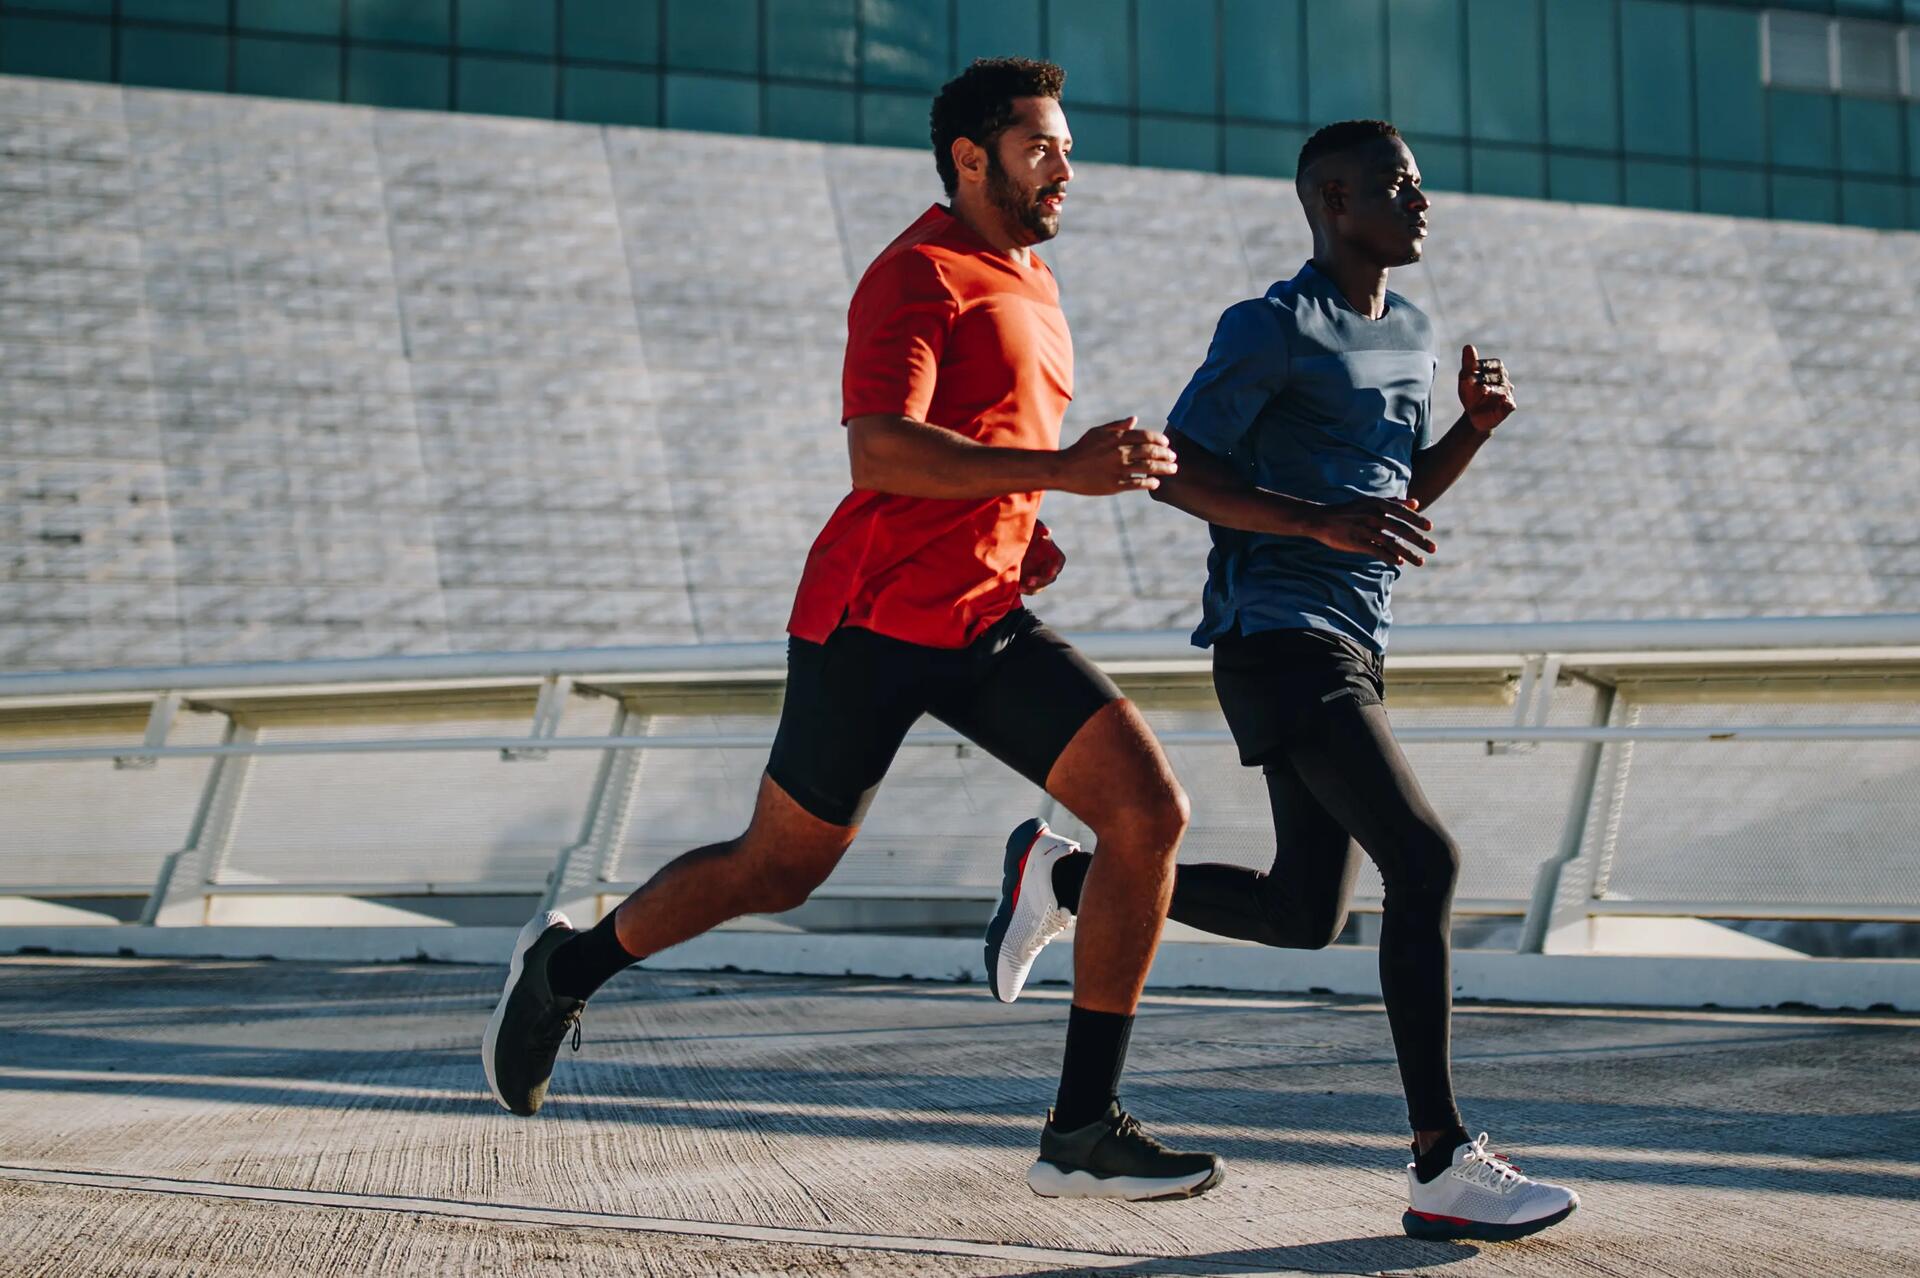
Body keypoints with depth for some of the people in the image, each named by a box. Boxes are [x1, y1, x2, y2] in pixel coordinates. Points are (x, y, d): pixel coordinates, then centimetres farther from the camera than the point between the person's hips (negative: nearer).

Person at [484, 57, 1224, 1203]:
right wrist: (1057, 470, -33)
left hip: (989, 622, 7)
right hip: (876, 621, -7)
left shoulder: (1032, 281, 17)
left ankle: (1083, 1129, -6)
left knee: (1151, 810, -10)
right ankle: (567, 966, 34)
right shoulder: (921, 273, -11)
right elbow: (879, 449, -27)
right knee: (780, 869, 6)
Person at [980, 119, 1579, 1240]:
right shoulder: (1274, 329, -9)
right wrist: (1326, 523, -23)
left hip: (1352, 647, 9)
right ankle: (1444, 1166, -17)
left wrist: (1478, 425, 6)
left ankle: (1067, 876, 27)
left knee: (1306, 916, 11)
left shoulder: (1413, 334, 18)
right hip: (1280, 636, -9)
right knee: (1425, 861, -19)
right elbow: (1177, 472, -12)